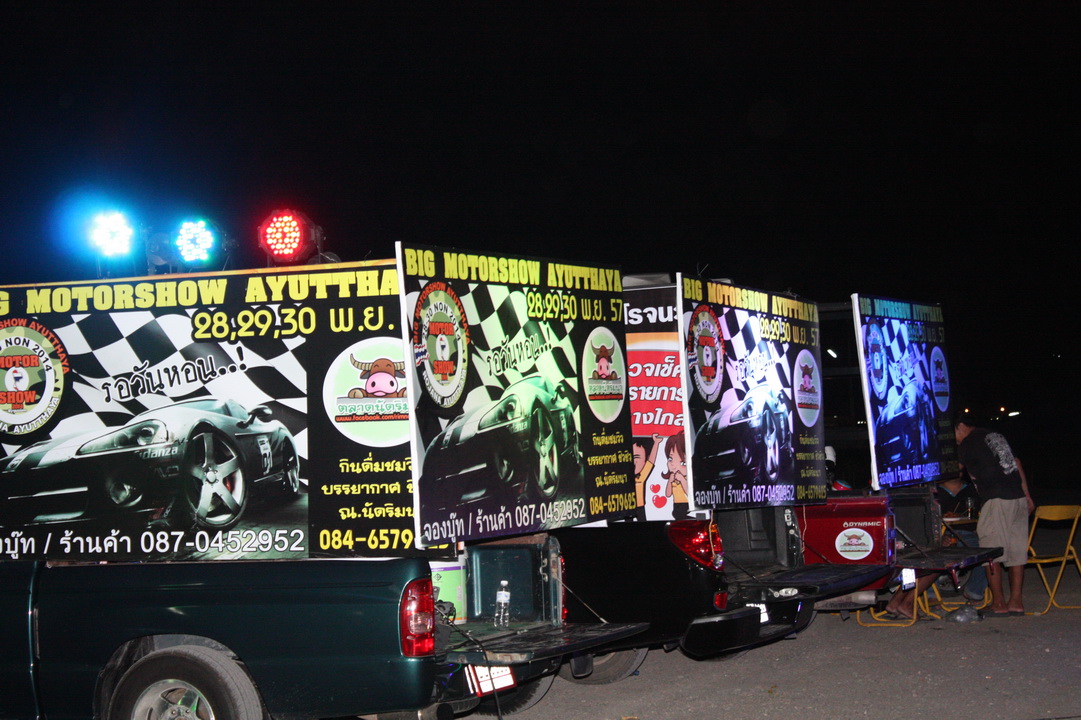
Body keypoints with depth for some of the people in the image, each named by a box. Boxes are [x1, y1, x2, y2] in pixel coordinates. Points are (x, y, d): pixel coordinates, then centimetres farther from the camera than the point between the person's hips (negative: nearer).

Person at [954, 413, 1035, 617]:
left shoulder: (967, 445, -1)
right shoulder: (995, 436, 20)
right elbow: (1017, 464, 19)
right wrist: (1027, 496, 20)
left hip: (997, 500, -8)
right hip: (1019, 498, 8)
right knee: (1016, 550, 8)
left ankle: (999, 604, -2)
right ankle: (1016, 602, 10)